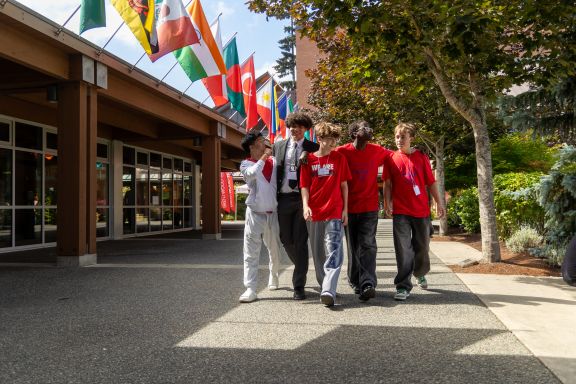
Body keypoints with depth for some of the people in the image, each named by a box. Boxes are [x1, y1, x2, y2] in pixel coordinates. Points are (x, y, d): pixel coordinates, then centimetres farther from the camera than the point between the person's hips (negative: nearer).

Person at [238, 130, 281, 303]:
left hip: (273, 214, 3)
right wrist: (264, 157, -17)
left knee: (275, 251, 17)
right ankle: (250, 289, -4)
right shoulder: (246, 164, -2)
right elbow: (252, 173, -23)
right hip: (255, 214, -3)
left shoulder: (274, 161, 7)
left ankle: (273, 277, 42)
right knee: (251, 253, -6)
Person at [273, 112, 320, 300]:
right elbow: (274, 170, 12)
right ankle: (301, 269, 39)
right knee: (286, 239, 12)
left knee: (300, 241, -3)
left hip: (303, 198, -4)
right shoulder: (278, 146, 11)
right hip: (283, 198, 4)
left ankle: (299, 285, 3)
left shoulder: (313, 148, 1)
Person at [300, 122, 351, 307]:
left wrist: (345, 209, 3)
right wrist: (305, 205, -11)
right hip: (314, 213, 2)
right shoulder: (308, 159, 6)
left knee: (333, 252, -12)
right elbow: (304, 185, 5)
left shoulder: (339, 158, 6)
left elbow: (344, 185, 8)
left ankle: (328, 291, -19)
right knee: (318, 253, 10)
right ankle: (325, 286, 24)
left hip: (334, 213, -2)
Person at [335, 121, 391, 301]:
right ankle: (355, 280, 26)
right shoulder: (342, 152, -2)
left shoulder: (376, 151, 4)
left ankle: (367, 284, -14)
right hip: (349, 208, 0)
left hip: (370, 207, 0)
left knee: (367, 246, -9)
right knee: (354, 246, 10)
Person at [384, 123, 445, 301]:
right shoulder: (391, 158, 2)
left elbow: (431, 182, 5)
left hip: (421, 210, 2)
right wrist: (387, 201, -10)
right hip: (400, 211, -1)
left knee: (422, 247, 15)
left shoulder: (421, 157, 2)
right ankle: (403, 287, 0)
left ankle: (420, 274, 42)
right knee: (403, 250, -5)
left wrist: (439, 202, 5)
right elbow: (388, 183, 2)